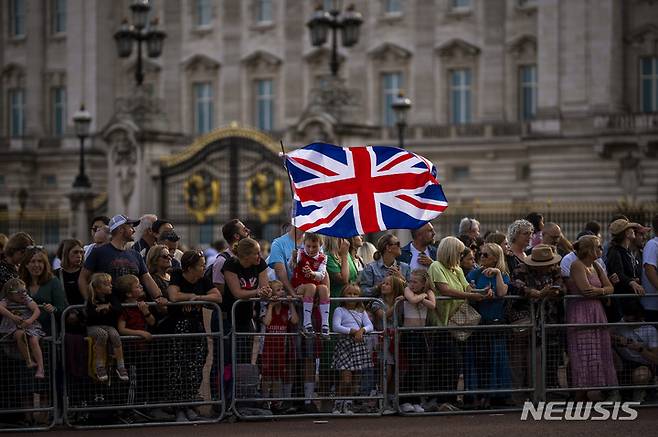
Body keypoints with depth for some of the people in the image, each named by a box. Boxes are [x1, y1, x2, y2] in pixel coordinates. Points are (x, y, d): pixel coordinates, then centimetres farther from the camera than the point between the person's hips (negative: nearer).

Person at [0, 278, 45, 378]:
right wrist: (12, 316, -32)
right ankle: (28, 361, -27)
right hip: (13, 328, -1)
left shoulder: (27, 300, 5)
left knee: (34, 341, -26)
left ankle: (40, 368, -27)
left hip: (30, 326, 1)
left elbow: (37, 310, -7)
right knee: (20, 334, -35)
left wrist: (30, 320, -26)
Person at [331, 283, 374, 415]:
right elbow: (336, 326, -11)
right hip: (345, 343, -5)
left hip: (358, 343, 5)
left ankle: (348, 404, 12)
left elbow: (370, 326, 5)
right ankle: (338, 405, -4)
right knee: (346, 375, -13)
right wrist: (352, 331, -17)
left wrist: (362, 330, -16)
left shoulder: (361, 312, 17)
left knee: (355, 376, 4)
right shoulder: (340, 310, 3)